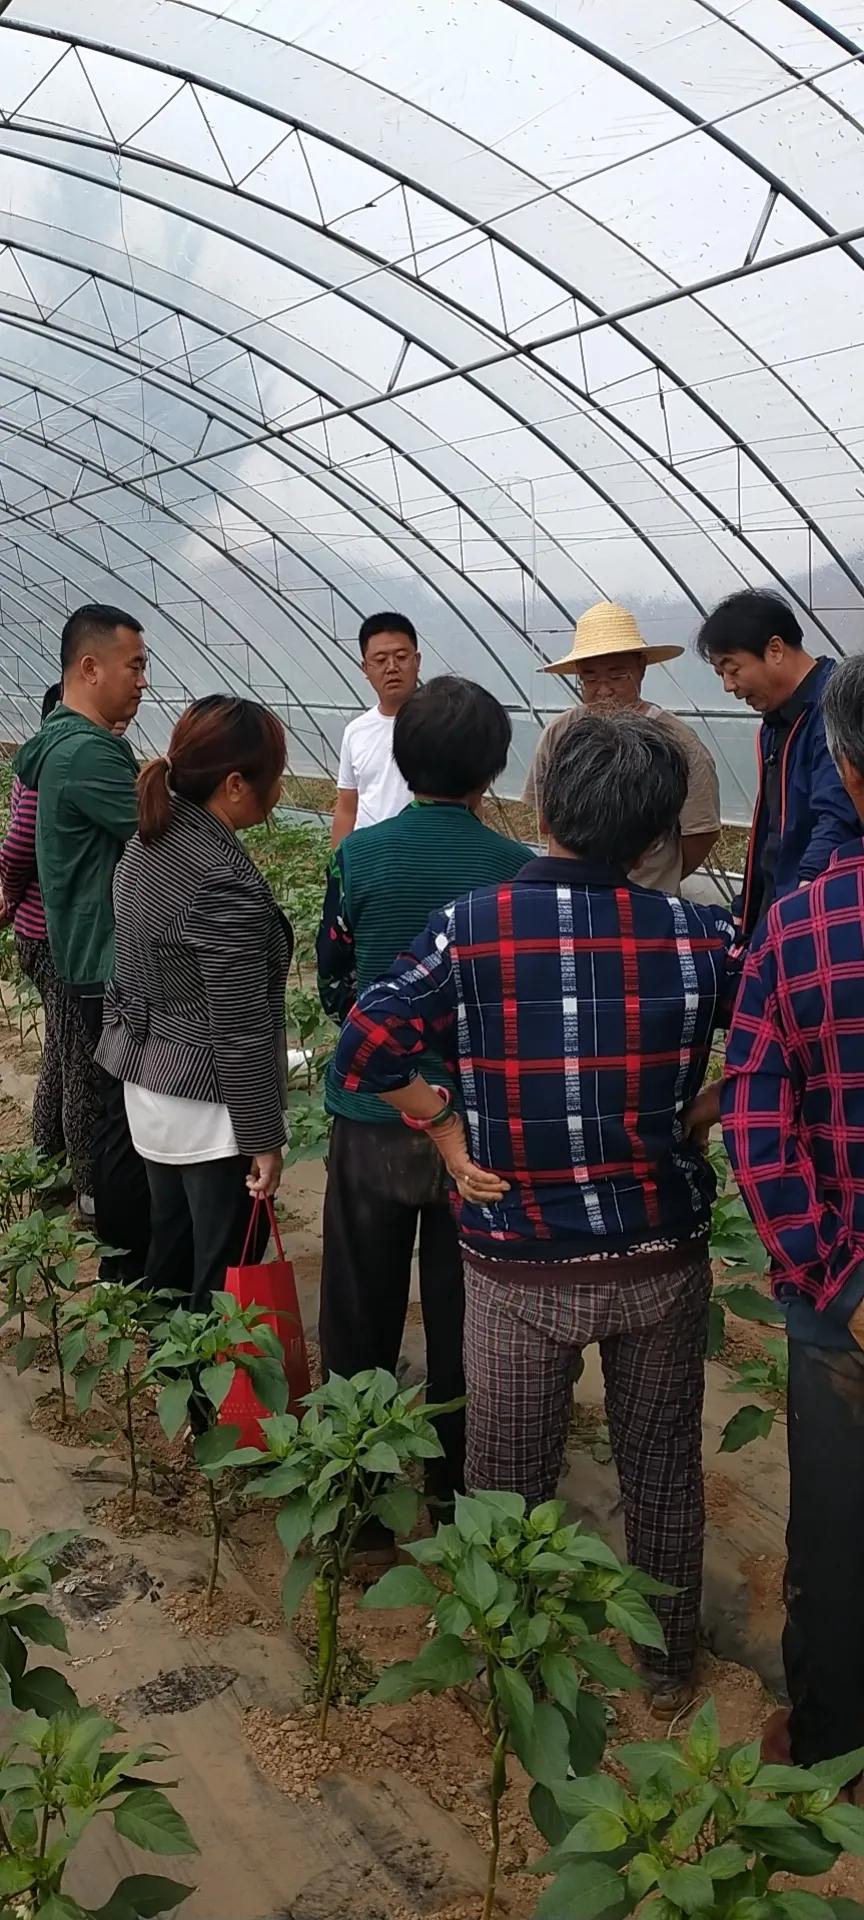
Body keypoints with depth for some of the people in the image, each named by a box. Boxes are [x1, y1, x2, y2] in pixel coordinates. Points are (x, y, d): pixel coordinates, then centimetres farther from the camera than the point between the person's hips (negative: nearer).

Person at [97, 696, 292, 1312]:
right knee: (227, 1270, 6)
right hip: (209, 1106, -9)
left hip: (146, 1082, 9)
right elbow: (240, 1033, -22)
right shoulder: (224, 881, -25)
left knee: (169, 1245, 23)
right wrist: (264, 1138, -15)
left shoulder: (146, 847, 2)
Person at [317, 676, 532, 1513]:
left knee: (361, 1305, 17)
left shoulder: (358, 856, -9)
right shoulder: (518, 869, -12)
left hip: (372, 1113, 1)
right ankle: (454, 1469, 27)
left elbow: (333, 987, 1)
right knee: (460, 1311, 14)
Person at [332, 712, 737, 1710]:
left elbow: (365, 1049, -16)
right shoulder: (700, 936, -14)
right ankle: (668, 1658, 42)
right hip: (663, 1255, 2)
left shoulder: (473, 928, -17)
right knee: (662, 1468, 23)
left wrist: (448, 1133, -5)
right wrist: (683, 1127, 1)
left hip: (519, 1262, -1)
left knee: (508, 1479, 18)